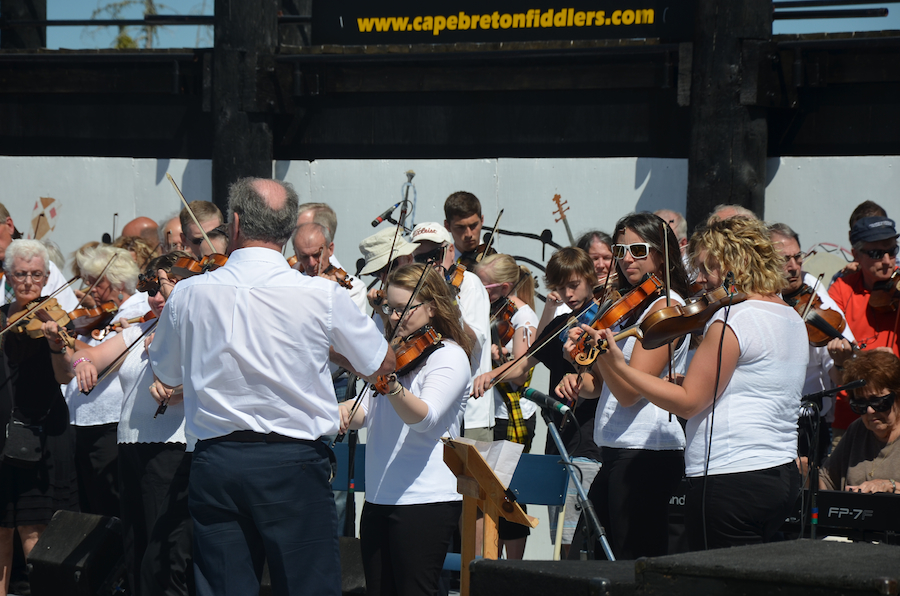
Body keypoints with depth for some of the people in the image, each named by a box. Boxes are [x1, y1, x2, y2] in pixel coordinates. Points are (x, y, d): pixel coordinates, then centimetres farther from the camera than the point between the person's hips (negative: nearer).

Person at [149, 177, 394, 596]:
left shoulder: (187, 295, -2)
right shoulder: (323, 296, -8)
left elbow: (166, 375, 16)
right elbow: (382, 365, 7)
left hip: (215, 463, 2)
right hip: (295, 465, -2)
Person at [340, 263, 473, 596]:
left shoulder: (450, 356, -9)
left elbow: (425, 417, -25)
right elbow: (367, 413, 15)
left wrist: (392, 386, -44)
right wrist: (347, 413, -9)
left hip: (426, 499, -8)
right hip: (380, 496, 8)